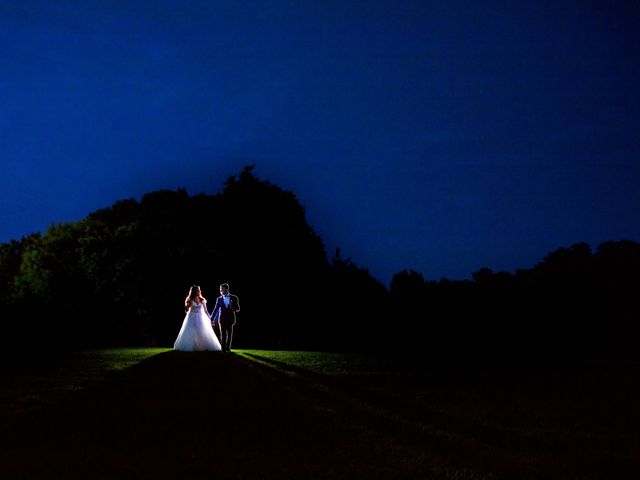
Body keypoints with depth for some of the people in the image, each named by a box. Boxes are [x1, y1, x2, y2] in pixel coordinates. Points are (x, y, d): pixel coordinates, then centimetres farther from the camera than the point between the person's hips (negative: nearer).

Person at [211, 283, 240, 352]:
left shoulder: (234, 298, 1)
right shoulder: (219, 299, 5)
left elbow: (238, 309, 1)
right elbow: (216, 309, 7)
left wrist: (233, 308, -21)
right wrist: (212, 319, 1)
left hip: (230, 319, 0)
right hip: (222, 319, 0)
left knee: (229, 334, 6)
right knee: (223, 334, -2)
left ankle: (228, 348, 17)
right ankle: (223, 348, 2)